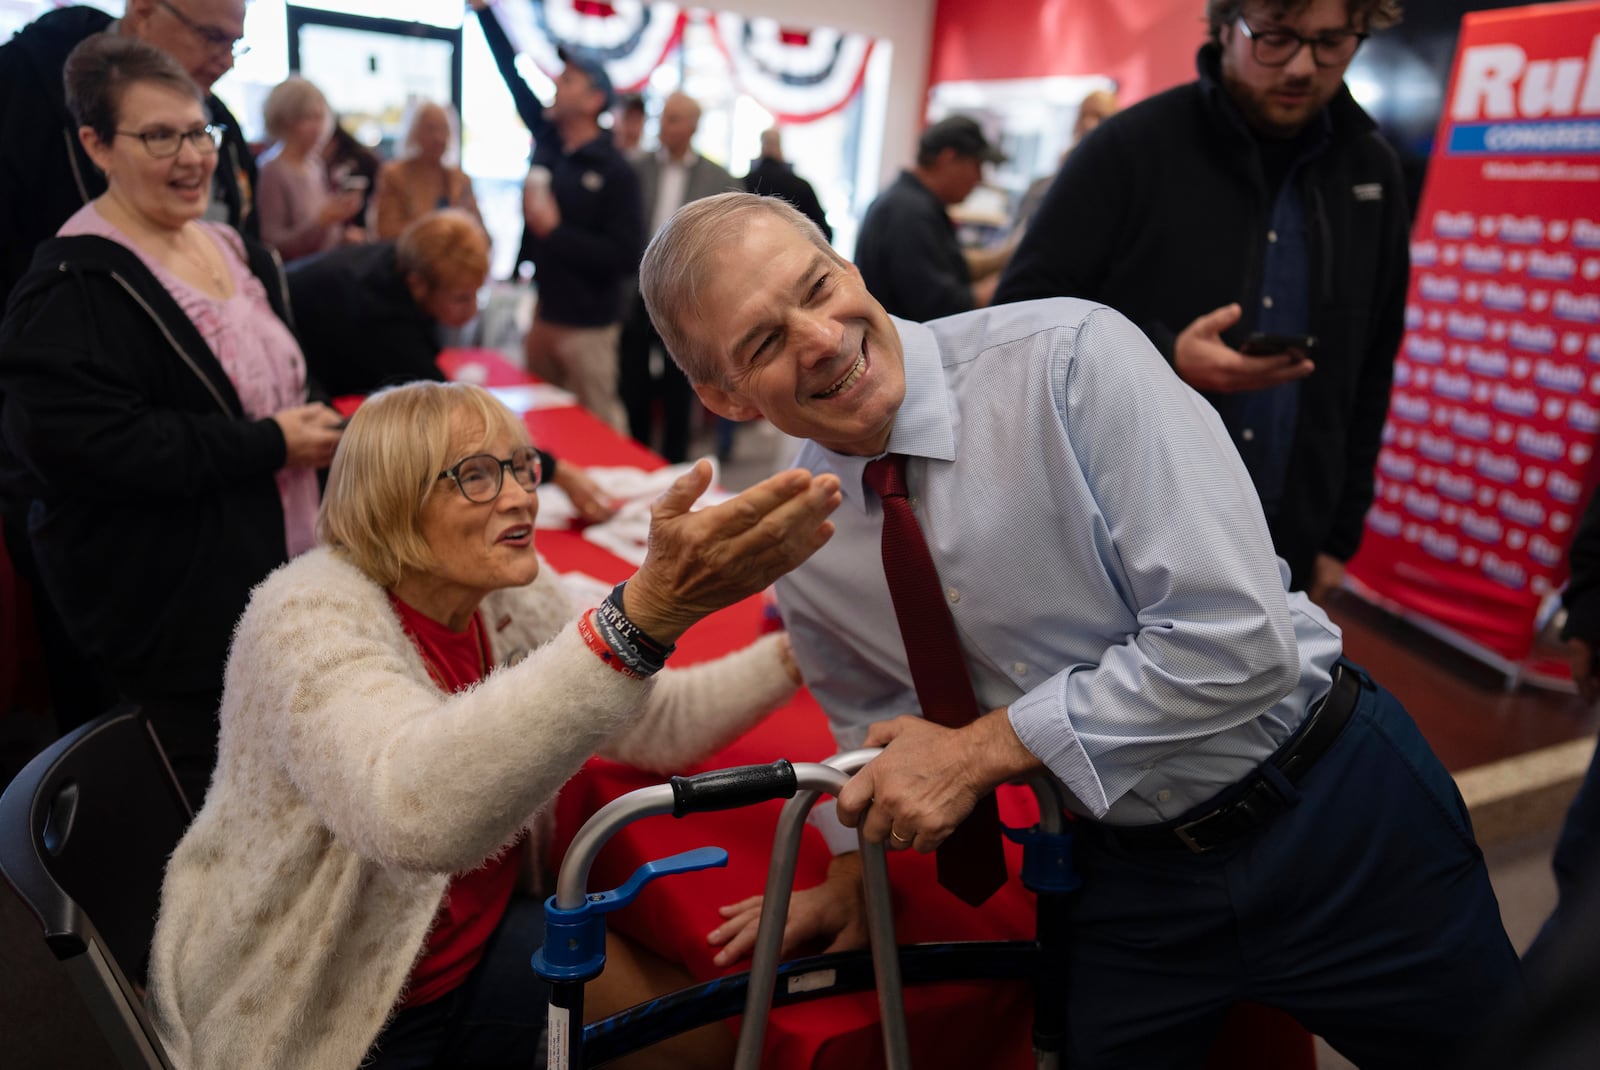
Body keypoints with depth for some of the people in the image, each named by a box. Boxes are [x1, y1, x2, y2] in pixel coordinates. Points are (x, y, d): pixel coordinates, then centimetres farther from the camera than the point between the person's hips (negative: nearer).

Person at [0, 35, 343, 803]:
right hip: (171, 614, -7)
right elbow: (82, 443, -26)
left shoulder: (233, 250, 10)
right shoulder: (76, 286, -16)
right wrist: (268, 445, -21)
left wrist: (316, 425, 1)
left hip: (277, 575, 8)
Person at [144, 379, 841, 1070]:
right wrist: (644, 614, -54)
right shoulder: (310, 618, -26)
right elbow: (417, 813, -45)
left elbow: (651, 722, 1)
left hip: (477, 948, 6)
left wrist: (796, 655, -12)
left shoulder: (509, 597, -4)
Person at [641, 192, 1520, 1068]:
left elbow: (1238, 643, -28)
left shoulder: (1070, 357, -24)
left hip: (1334, 810, -2)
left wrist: (980, 748, -24)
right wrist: (847, 885, 19)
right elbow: (876, 731, 11)